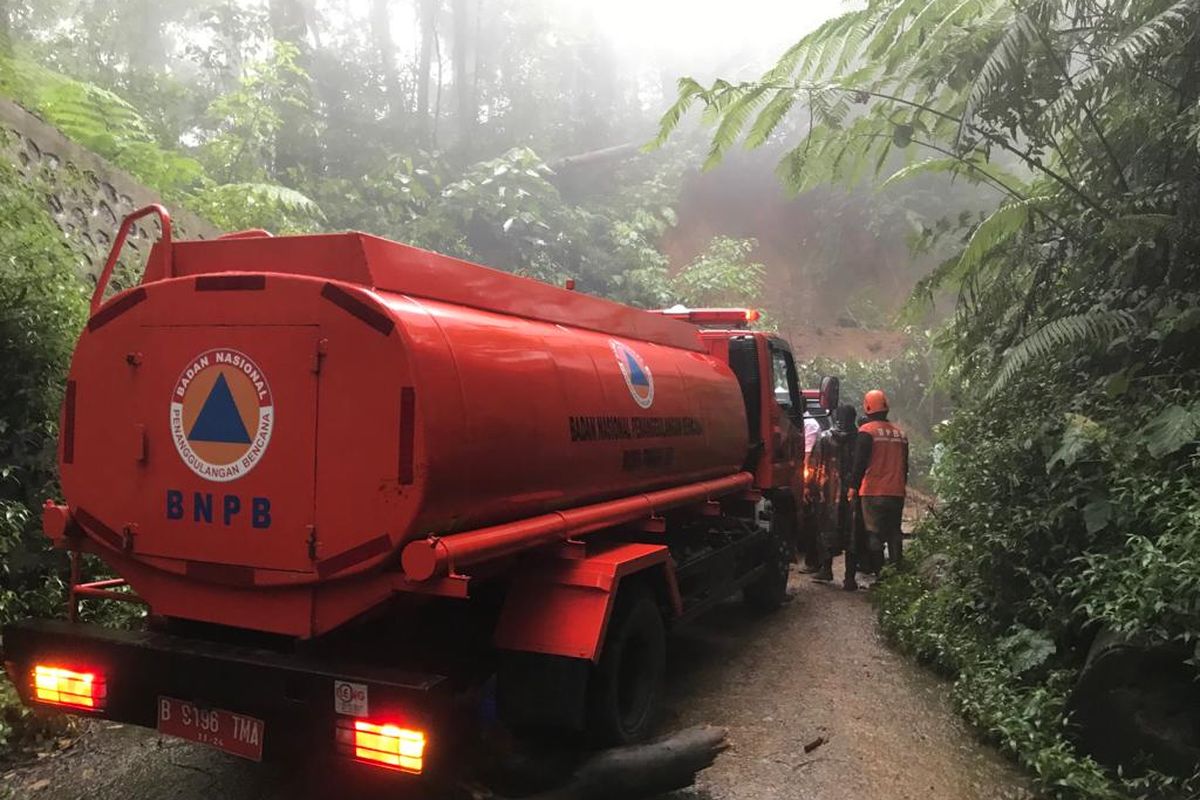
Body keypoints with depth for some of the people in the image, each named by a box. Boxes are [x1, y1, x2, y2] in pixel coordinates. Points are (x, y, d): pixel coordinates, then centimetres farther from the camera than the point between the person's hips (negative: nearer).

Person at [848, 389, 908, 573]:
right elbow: (905, 464, 17)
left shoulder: (867, 431, -9)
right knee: (894, 533, 12)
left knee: (874, 534, -2)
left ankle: (877, 573, -4)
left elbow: (860, 463, -11)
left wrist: (853, 487, -4)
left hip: (873, 492, -6)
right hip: (896, 492, 6)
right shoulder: (899, 432, 10)